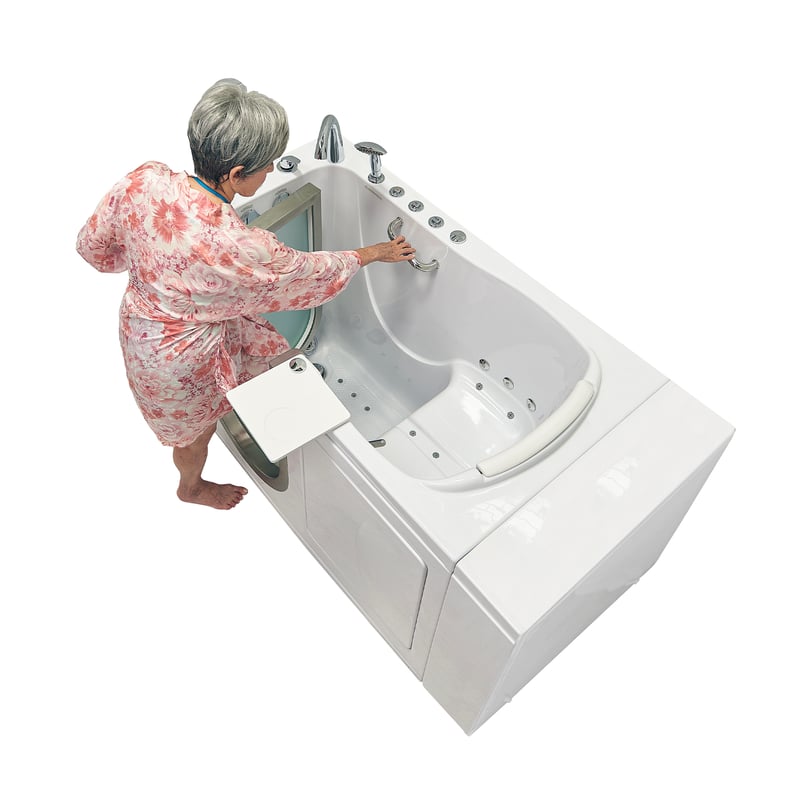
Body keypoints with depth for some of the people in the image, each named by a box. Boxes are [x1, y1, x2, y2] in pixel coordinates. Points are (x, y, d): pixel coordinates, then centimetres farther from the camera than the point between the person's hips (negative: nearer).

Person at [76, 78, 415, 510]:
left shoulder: (145, 180, -24)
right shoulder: (241, 250, -40)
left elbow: (94, 244, -6)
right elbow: (312, 273, -19)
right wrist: (373, 253, -1)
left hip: (138, 319, 6)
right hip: (181, 356, -5)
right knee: (197, 427, 28)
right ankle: (192, 487, 59)